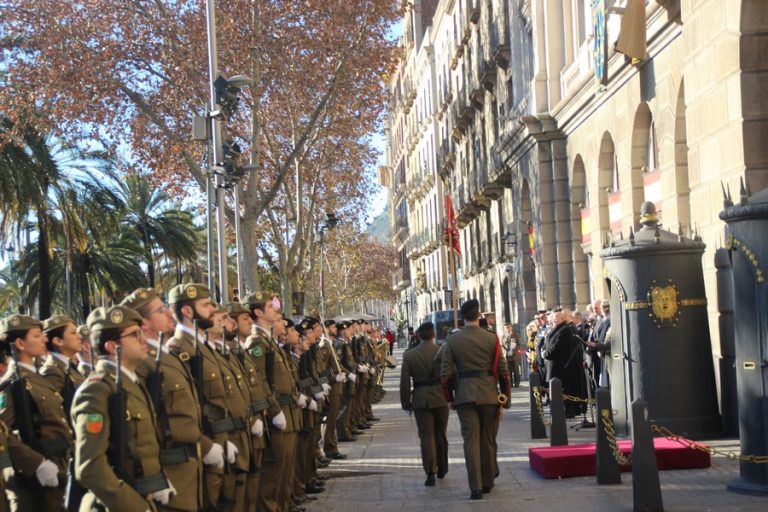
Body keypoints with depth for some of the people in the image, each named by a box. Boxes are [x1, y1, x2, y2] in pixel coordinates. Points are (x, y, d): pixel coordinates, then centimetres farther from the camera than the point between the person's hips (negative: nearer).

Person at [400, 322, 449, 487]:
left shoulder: (409, 355, -2)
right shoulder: (442, 352, -5)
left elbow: (404, 382, -1)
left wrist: (406, 403, 7)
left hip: (420, 400, 0)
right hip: (440, 398, 0)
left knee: (426, 436, 2)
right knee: (441, 435, 15)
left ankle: (430, 473, -4)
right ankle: (441, 468, 28)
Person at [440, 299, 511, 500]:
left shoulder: (452, 340, -1)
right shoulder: (492, 338, -2)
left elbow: (446, 373, -1)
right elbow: (503, 370, -1)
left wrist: (450, 397, 10)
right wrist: (505, 394, 10)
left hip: (464, 395, 0)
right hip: (489, 394, 0)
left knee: (471, 440, 0)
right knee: (488, 439, 14)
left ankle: (475, 487, -5)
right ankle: (488, 482, 25)